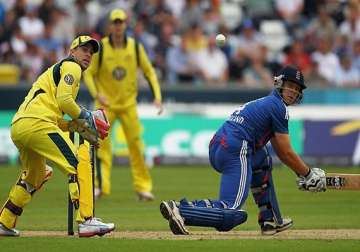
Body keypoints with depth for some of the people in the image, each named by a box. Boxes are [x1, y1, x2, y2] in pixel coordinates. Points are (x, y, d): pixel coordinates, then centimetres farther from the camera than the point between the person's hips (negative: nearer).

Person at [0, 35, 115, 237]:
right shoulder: (71, 67, 5)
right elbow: (64, 100, -10)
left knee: (35, 176, 28)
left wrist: (76, 125, 19)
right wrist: (84, 115, 3)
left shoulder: (56, 70, 34)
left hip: (17, 128, 10)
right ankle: (86, 221, -24)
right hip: (37, 124, -10)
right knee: (79, 162, -13)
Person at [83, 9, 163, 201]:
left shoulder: (135, 47, -3)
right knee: (101, 142, -11)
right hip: (106, 103, -1)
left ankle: (143, 187, 6)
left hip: (128, 104, 1)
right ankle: (100, 186, -9)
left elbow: (149, 71, 4)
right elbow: (88, 73, -5)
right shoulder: (100, 48, -7)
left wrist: (157, 97, -6)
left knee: (136, 144, -1)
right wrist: (96, 94, -22)